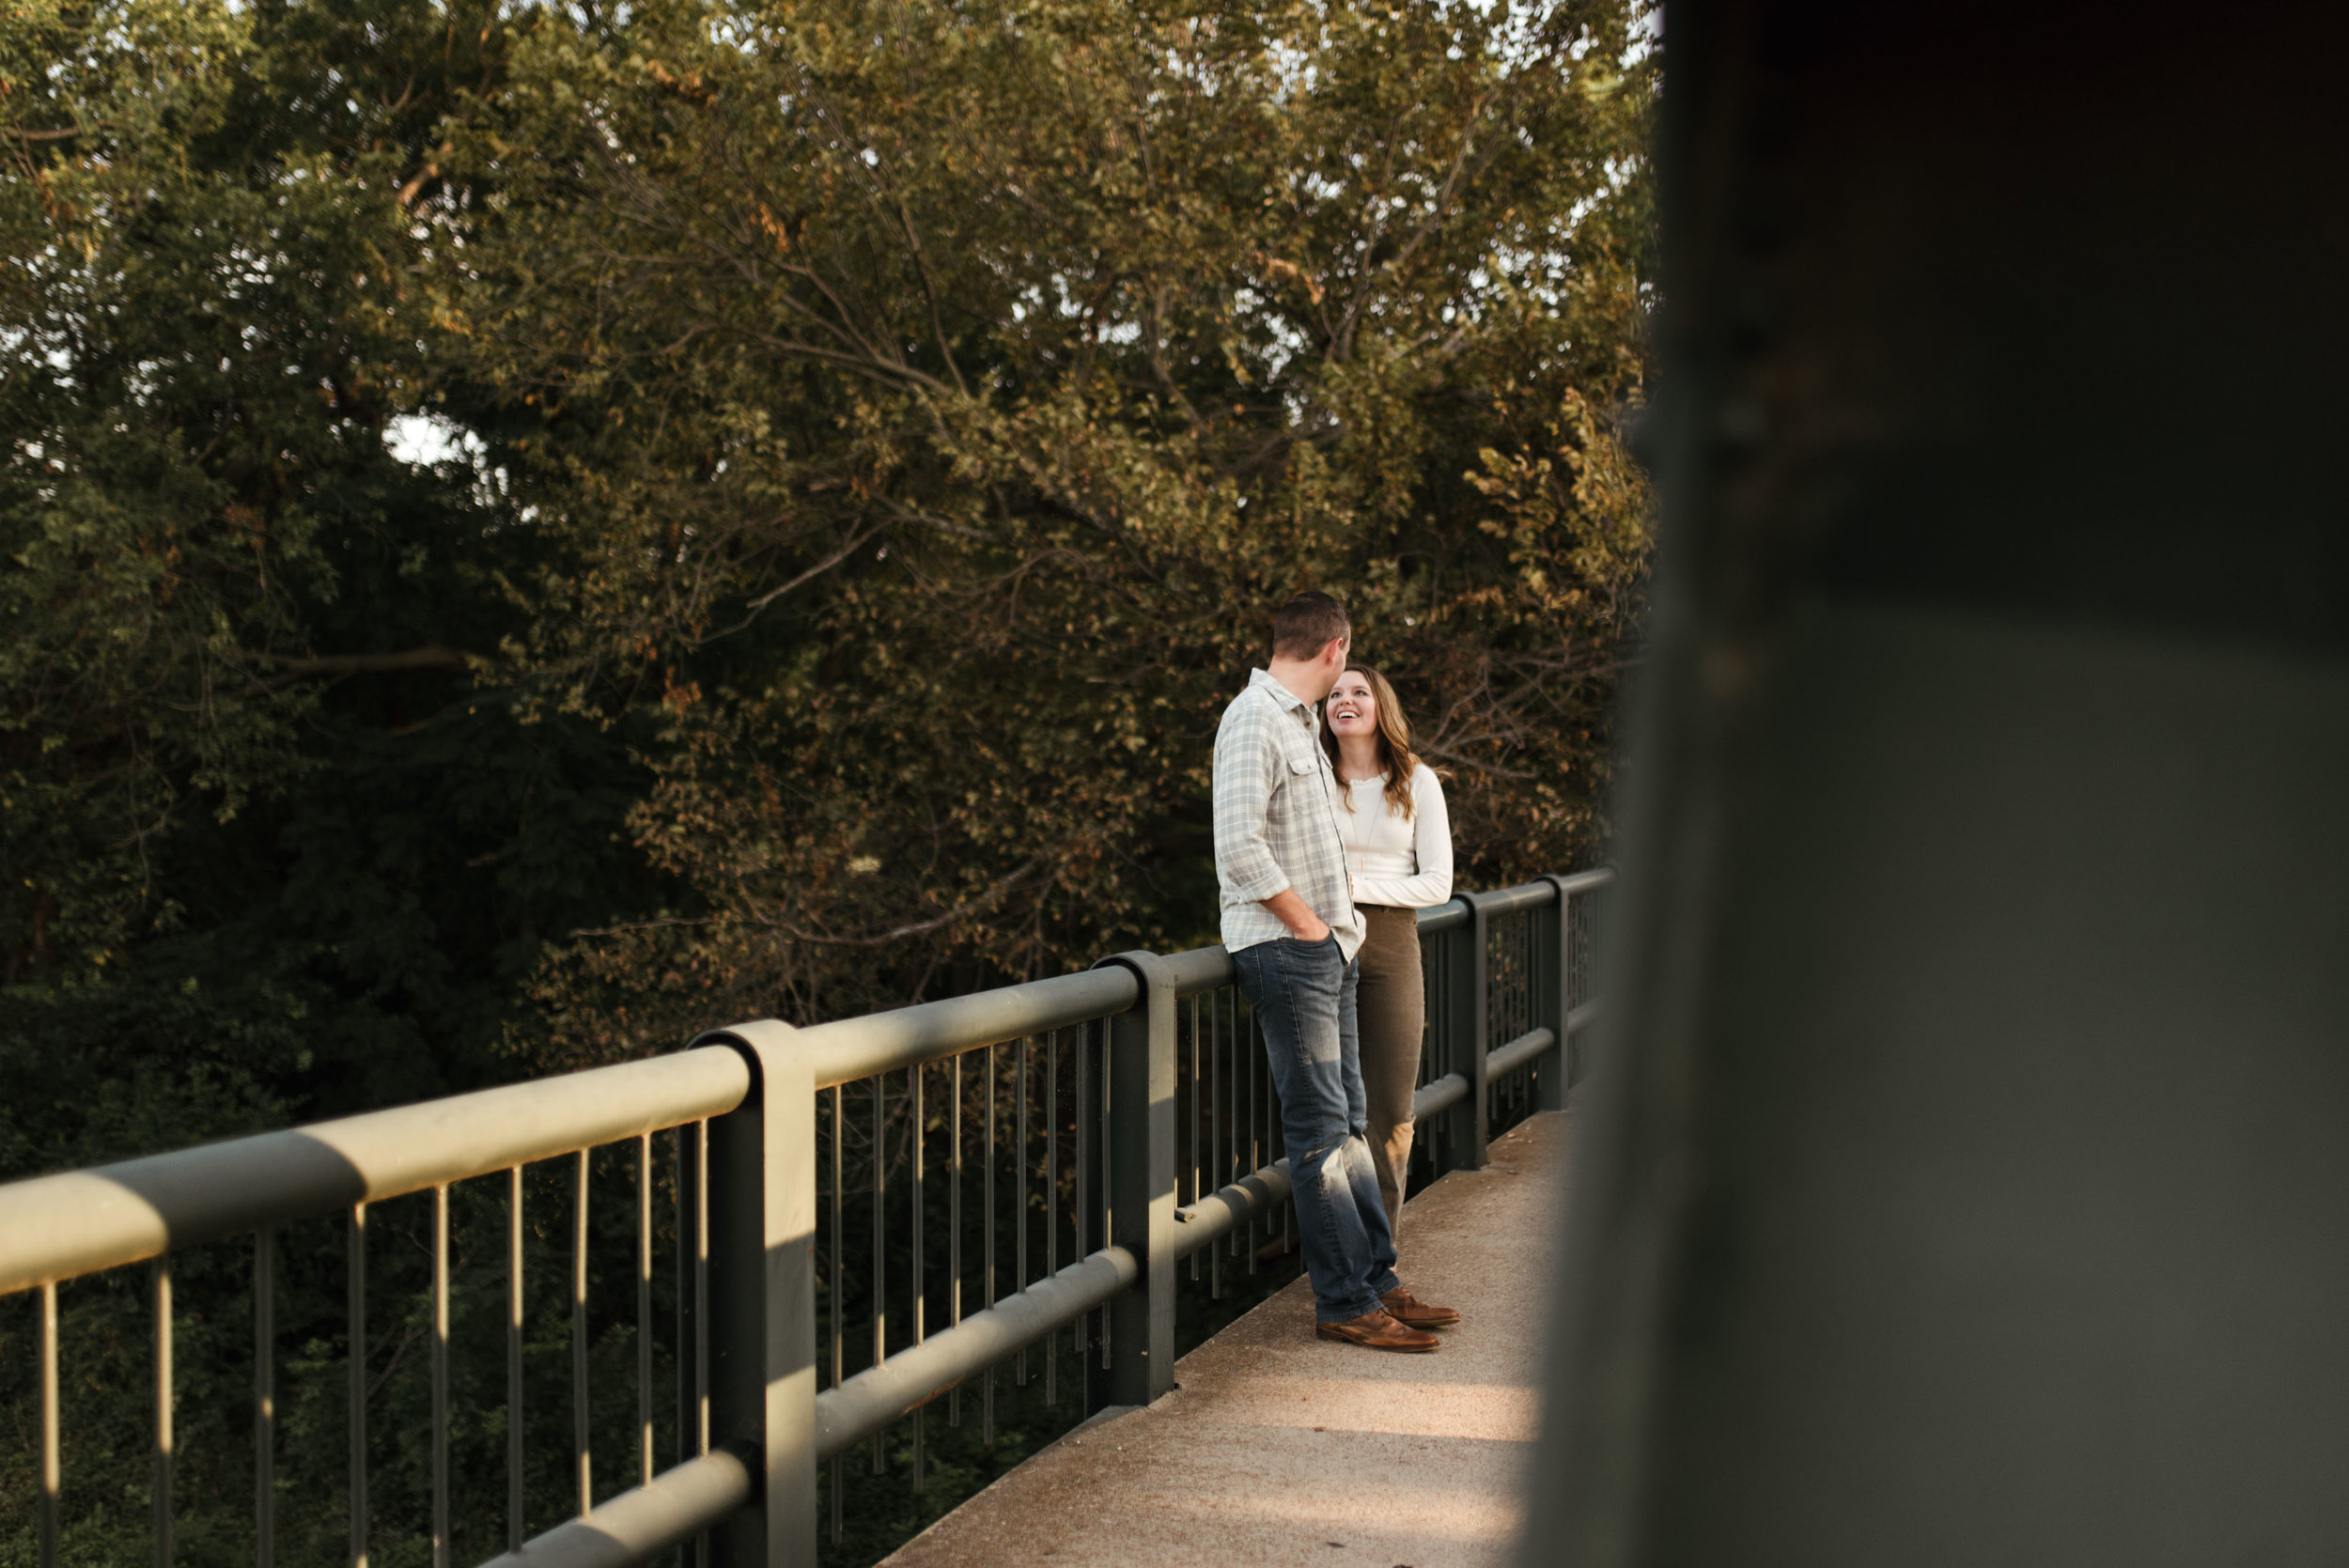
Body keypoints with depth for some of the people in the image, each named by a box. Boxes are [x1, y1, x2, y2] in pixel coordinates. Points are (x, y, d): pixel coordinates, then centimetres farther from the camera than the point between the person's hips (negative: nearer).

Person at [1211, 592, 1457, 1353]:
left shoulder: (1299, 721, 18)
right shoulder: (1254, 718, -13)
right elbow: (1239, 846, -22)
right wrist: (1308, 923, -15)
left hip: (1326, 947, 10)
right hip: (1283, 949, -10)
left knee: (1347, 1121, 13)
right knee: (1319, 1128, -6)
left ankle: (1378, 1280, 19)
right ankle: (1345, 1303, -2)